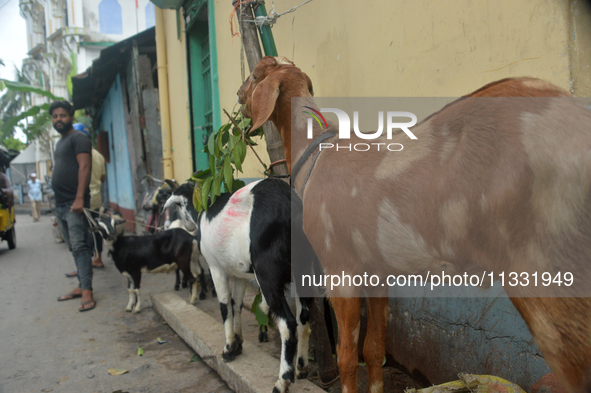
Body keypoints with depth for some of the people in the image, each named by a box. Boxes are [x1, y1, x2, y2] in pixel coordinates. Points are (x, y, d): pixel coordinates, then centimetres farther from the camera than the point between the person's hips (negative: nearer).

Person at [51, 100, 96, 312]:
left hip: (74, 203, -9)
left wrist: (79, 198, -24)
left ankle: (87, 292, -13)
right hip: (60, 204, 9)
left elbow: (84, 167, -15)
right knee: (74, 248, 10)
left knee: (80, 246, -12)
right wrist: (58, 206, 18)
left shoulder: (78, 138, -4)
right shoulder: (59, 143, 22)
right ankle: (81, 286, 16)